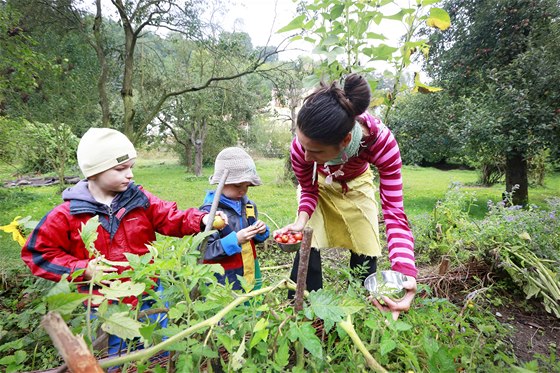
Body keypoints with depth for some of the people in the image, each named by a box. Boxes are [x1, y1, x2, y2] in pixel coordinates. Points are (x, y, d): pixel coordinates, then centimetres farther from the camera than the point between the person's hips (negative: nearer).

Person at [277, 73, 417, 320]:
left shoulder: (382, 142, -39)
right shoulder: (301, 147, -36)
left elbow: (394, 212, -36)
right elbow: (309, 190, -16)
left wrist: (405, 273, -50)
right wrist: (301, 220, -37)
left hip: (357, 185, 1)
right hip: (319, 185, 0)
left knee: (365, 256, 4)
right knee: (306, 251, -13)